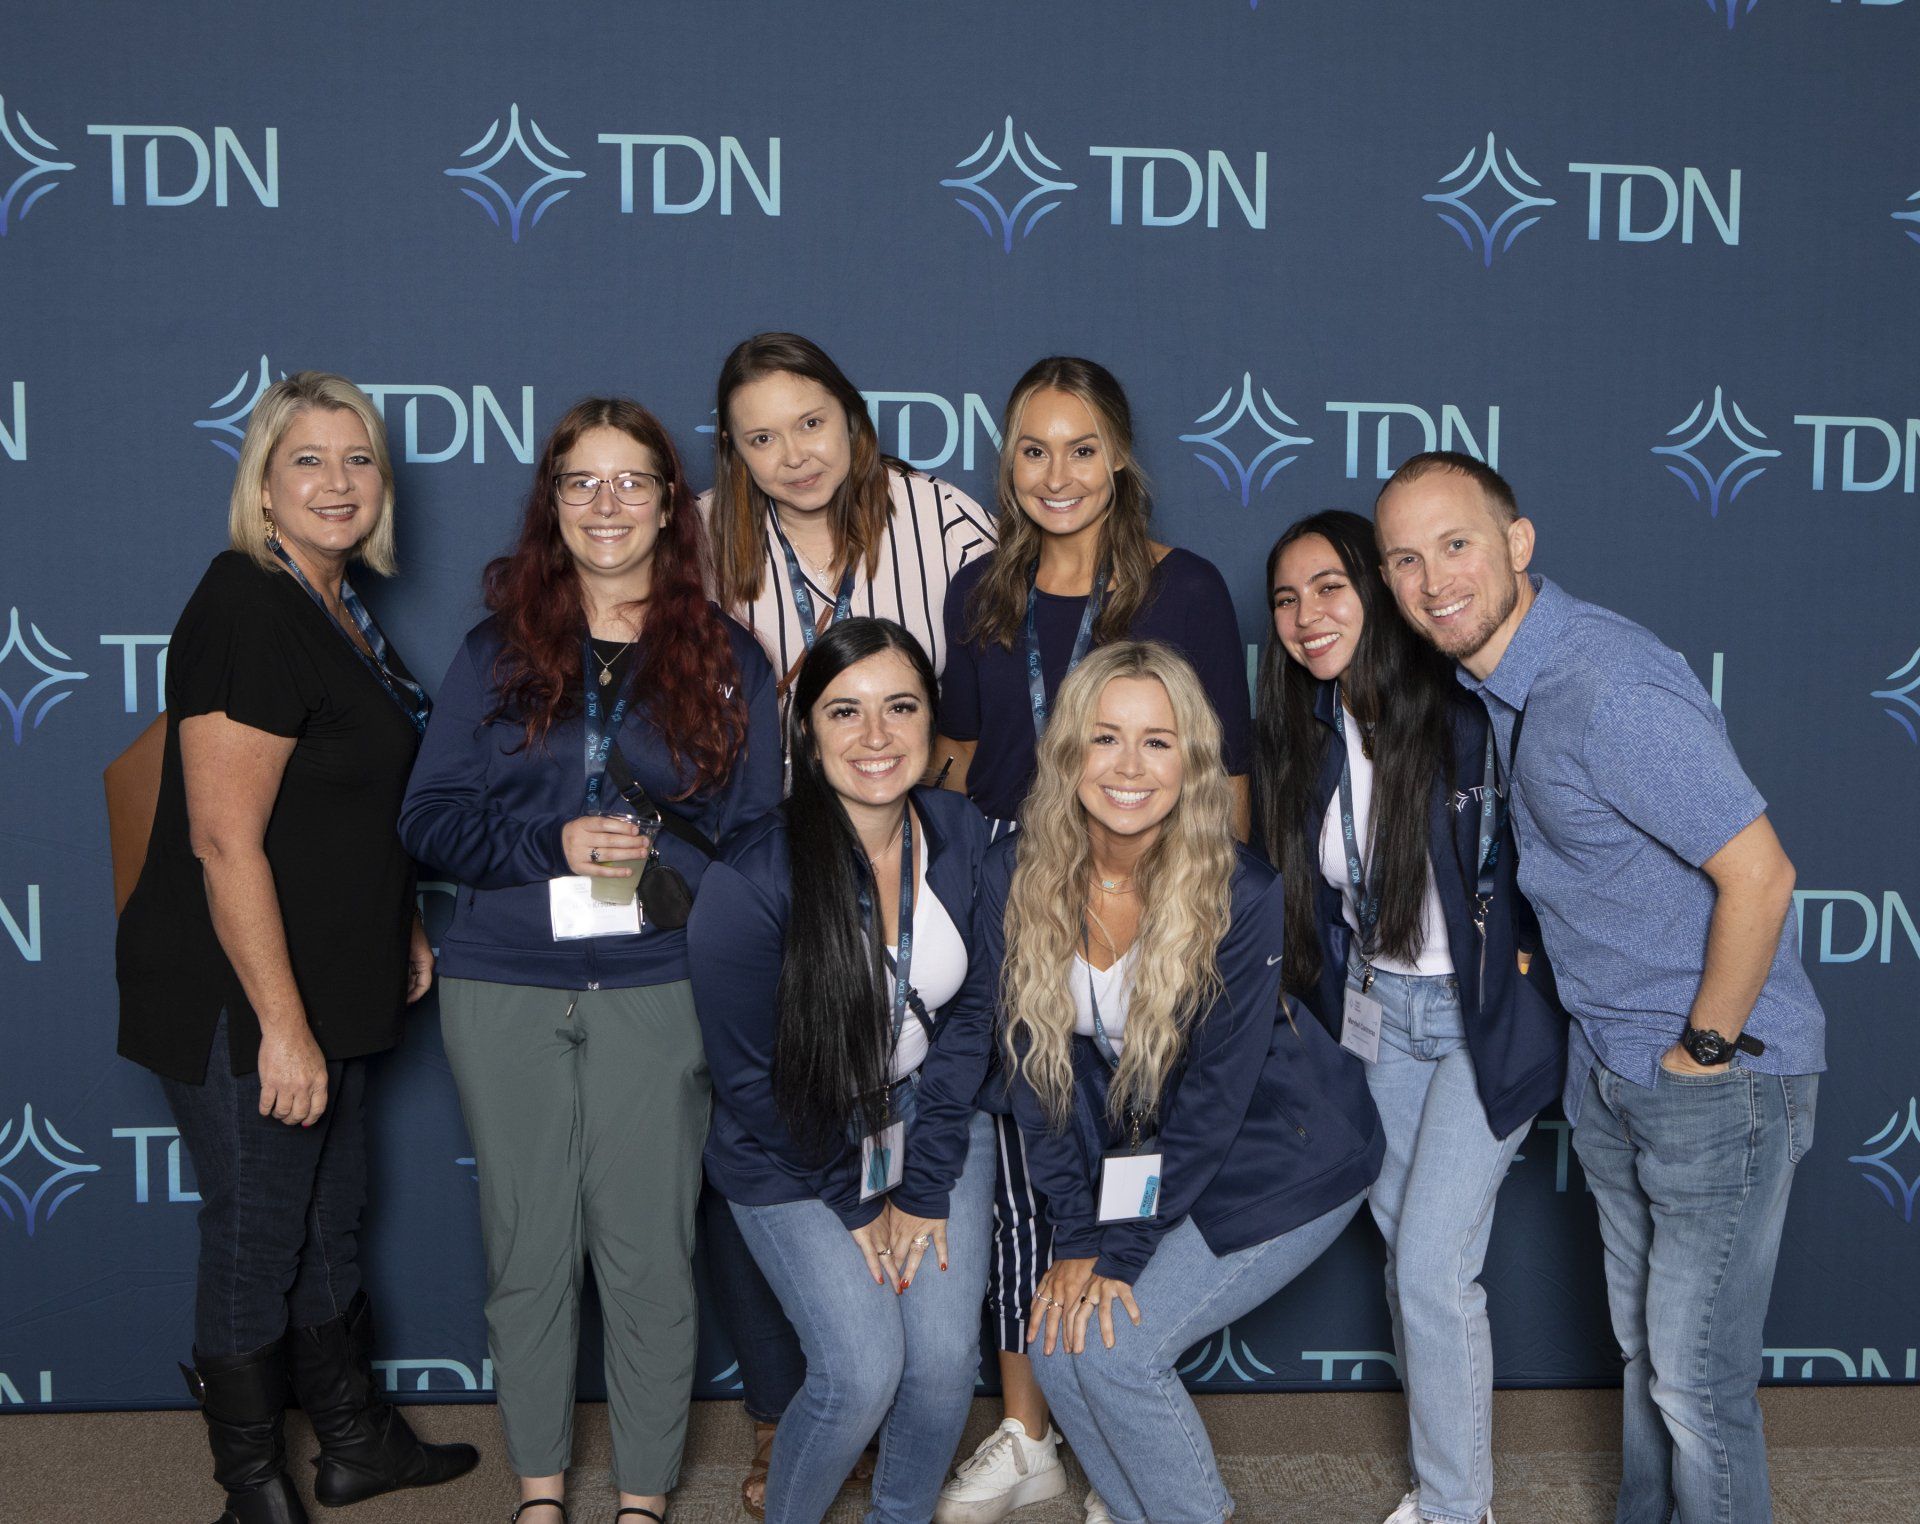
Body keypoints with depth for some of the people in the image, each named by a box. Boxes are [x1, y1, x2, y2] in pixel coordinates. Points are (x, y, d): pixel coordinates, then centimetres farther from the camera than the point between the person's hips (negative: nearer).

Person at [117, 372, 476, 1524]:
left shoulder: (338, 605, 10)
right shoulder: (248, 612, -20)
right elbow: (225, 839, -24)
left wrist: (404, 931, 18)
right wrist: (282, 1024, -24)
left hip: (330, 991, 9)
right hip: (236, 1002, -9)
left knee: (332, 1222, 21)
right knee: (257, 1238, 5)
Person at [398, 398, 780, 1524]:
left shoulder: (724, 658, 4)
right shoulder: (499, 649, 7)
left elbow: (760, 835, 3)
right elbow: (431, 816, 3)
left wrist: (670, 860, -17)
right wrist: (554, 845, -14)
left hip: (658, 994, -1)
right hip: (504, 995, 1)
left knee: (649, 1253, 3)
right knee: (527, 1250, 9)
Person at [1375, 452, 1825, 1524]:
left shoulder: (1609, 687, -26)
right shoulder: (1490, 679, 4)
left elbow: (1759, 875, -26)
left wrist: (1705, 1050, -17)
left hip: (1721, 1078, -9)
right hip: (1610, 1070, 9)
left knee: (1697, 1377, 0)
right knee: (1643, 1343, 22)